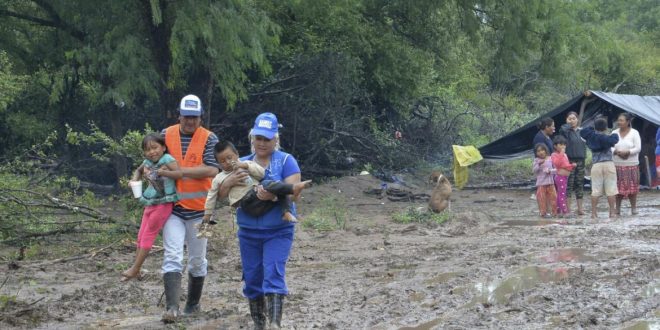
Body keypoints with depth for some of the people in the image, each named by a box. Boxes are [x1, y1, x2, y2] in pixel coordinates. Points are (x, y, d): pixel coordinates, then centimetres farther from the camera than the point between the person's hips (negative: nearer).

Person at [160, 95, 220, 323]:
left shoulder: (209, 139, -6)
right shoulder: (167, 135, 3)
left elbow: (212, 170, -19)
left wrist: (179, 171, -22)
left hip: (198, 209, -1)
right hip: (172, 207, 1)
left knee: (197, 259, 12)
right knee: (172, 257, -11)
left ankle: (193, 303, 28)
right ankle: (171, 307, -18)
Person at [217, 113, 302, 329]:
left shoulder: (286, 161, -3)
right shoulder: (242, 163, 8)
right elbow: (221, 194, 6)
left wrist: (273, 195, -33)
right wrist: (231, 181, -17)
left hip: (278, 232, -4)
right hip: (248, 232, 4)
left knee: (273, 276, -16)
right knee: (252, 279, 8)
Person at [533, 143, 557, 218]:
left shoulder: (550, 159, 4)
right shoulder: (537, 160, -1)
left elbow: (554, 169, 4)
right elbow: (535, 170, -10)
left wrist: (550, 171, -16)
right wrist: (539, 164, -24)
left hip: (550, 182, 2)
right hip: (541, 183, -2)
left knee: (553, 197, 4)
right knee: (542, 198, -2)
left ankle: (553, 212, 14)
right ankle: (543, 212, 8)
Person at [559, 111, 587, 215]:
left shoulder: (581, 131, 12)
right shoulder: (566, 131, -6)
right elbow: (562, 129, -30)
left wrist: (584, 156, 12)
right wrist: (569, 124, -11)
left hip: (580, 161, 6)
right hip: (569, 161, -5)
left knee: (579, 184, 9)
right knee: (569, 184, -5)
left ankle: (580, 208, 14)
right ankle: (568, 209, -2)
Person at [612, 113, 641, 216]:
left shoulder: (634, 133, -1)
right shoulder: (614, 133, 7)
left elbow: (638, 148, -7)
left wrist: (627, 152, -20)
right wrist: (616, 152, -15)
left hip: (632, 165, -2)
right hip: (617, 165, 2)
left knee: (632, 186, 1)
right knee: (618, 187, -1)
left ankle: (633, 207, 11)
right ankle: (617, 208, 5)